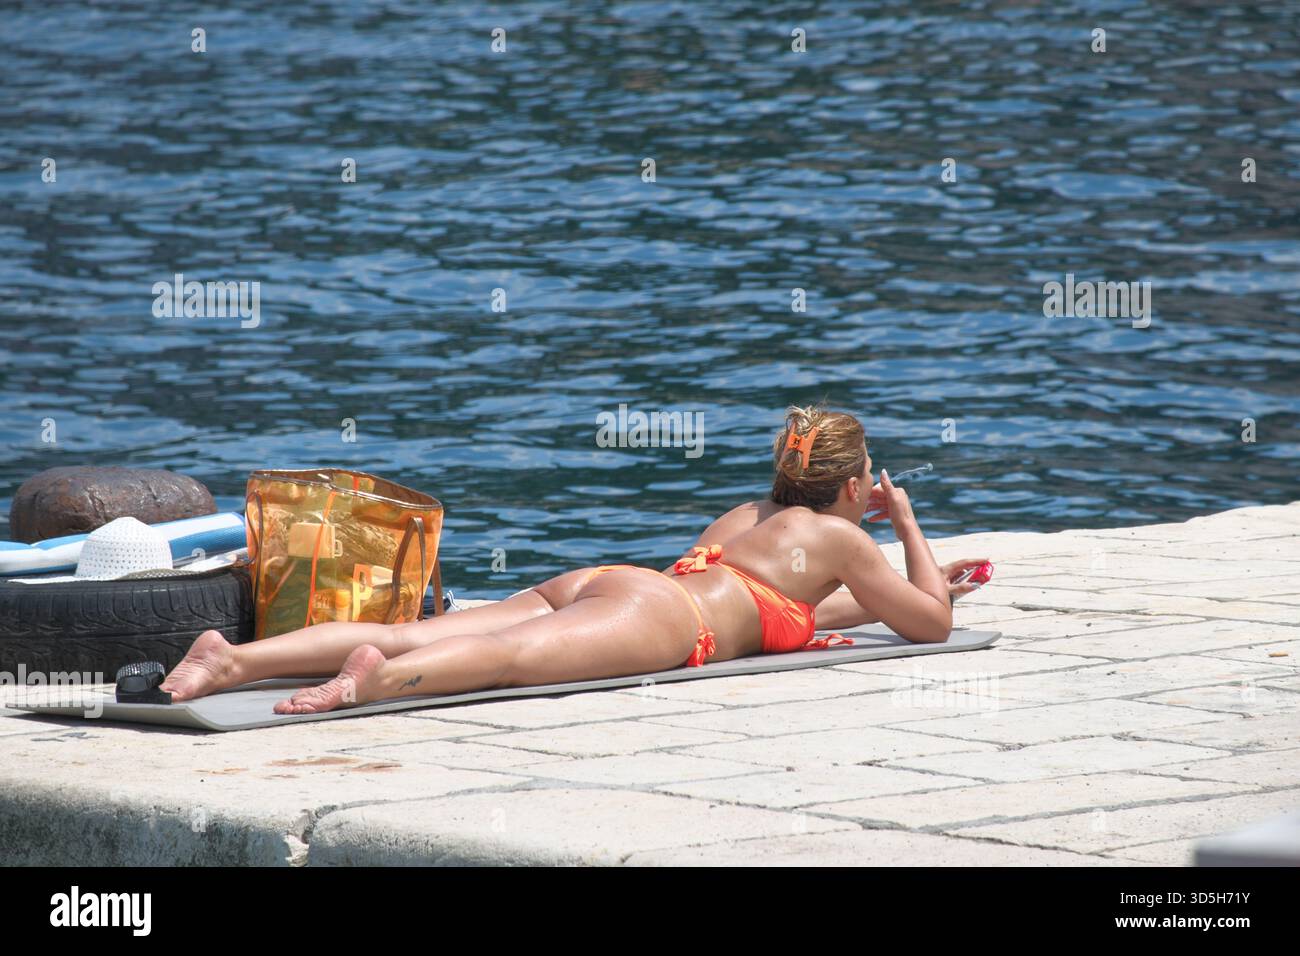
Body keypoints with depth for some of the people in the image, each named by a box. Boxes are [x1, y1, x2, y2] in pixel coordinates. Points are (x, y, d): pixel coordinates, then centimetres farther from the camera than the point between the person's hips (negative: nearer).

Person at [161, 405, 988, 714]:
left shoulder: (749, 515, 42)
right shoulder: (841, 537, 20)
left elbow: (794, 606, 61)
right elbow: (929, 625, 24)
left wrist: (925, 584, 63)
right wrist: (908, 525, 39)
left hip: (594, 586, 7)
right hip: (657, 616, -7)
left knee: (410, 638, -13)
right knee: (518, 656, -36)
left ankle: (233, 659, -32)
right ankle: (377, 678, -66)